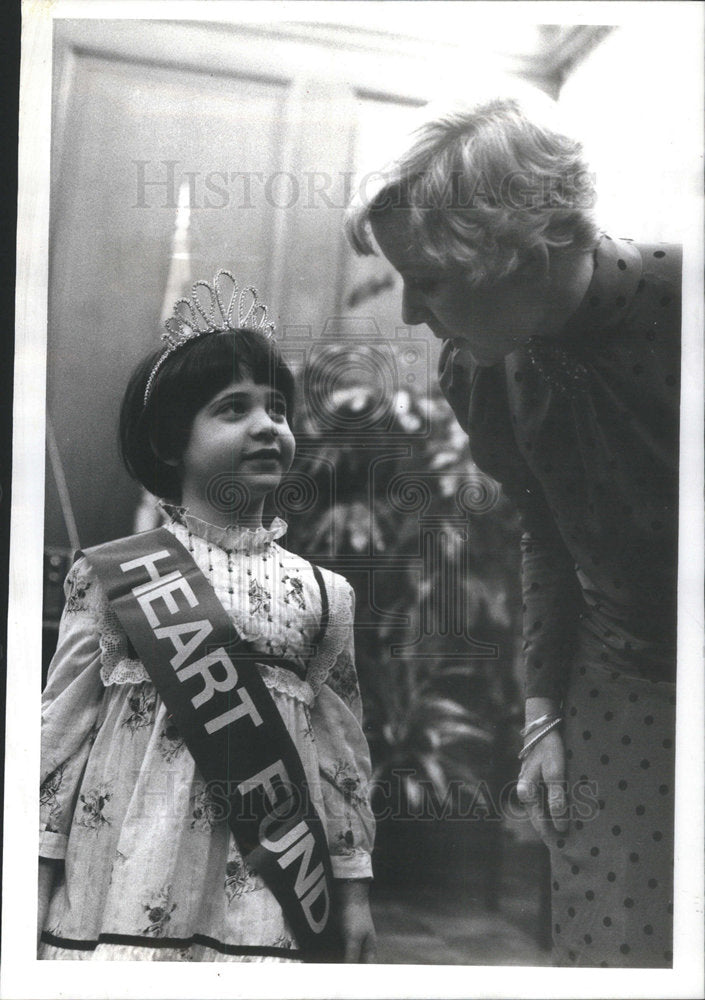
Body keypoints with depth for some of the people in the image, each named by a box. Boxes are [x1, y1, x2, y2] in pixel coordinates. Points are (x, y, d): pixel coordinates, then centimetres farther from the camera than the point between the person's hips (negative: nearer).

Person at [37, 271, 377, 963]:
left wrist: (355, 892, 11)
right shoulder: (112, 571, 1)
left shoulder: (323, 592, 7)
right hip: (130, 873, -1)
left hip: (263, 887, 2)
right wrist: (39, 878, 1)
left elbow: (342, 747, 10)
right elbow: (61, 722, 2)